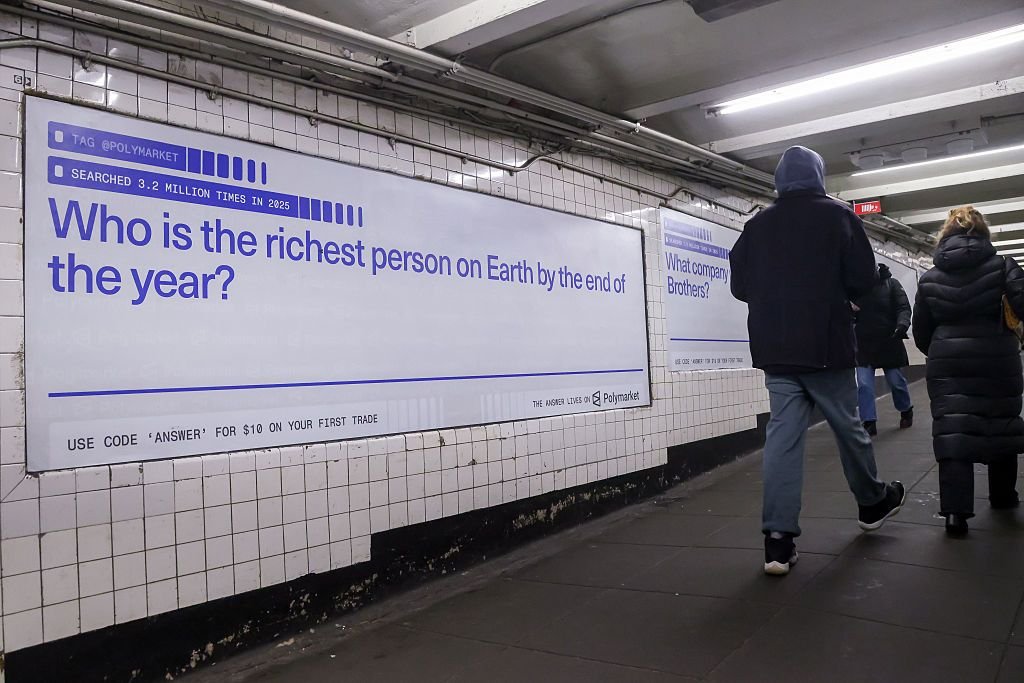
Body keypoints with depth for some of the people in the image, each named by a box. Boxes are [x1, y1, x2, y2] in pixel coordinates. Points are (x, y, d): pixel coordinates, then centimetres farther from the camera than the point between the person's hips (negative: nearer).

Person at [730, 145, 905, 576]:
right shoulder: (837, 216, -2)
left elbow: (740, 286, 6)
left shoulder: (756, 225, 6)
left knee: (782, 435, 1)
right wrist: (835, 294, 14)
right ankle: (873, 503, 38)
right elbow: (863, 278, -6)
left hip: (775, 350, 2)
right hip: (826, 346, -2)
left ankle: (778, 540, -3)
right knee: (848, 427, 15)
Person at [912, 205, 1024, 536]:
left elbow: (921, 332, 8)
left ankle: (956, 511, -12)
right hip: (997, 362, 0)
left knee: (951, 433, -3)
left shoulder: (929, 278, 4)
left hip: (947, 366, 0)